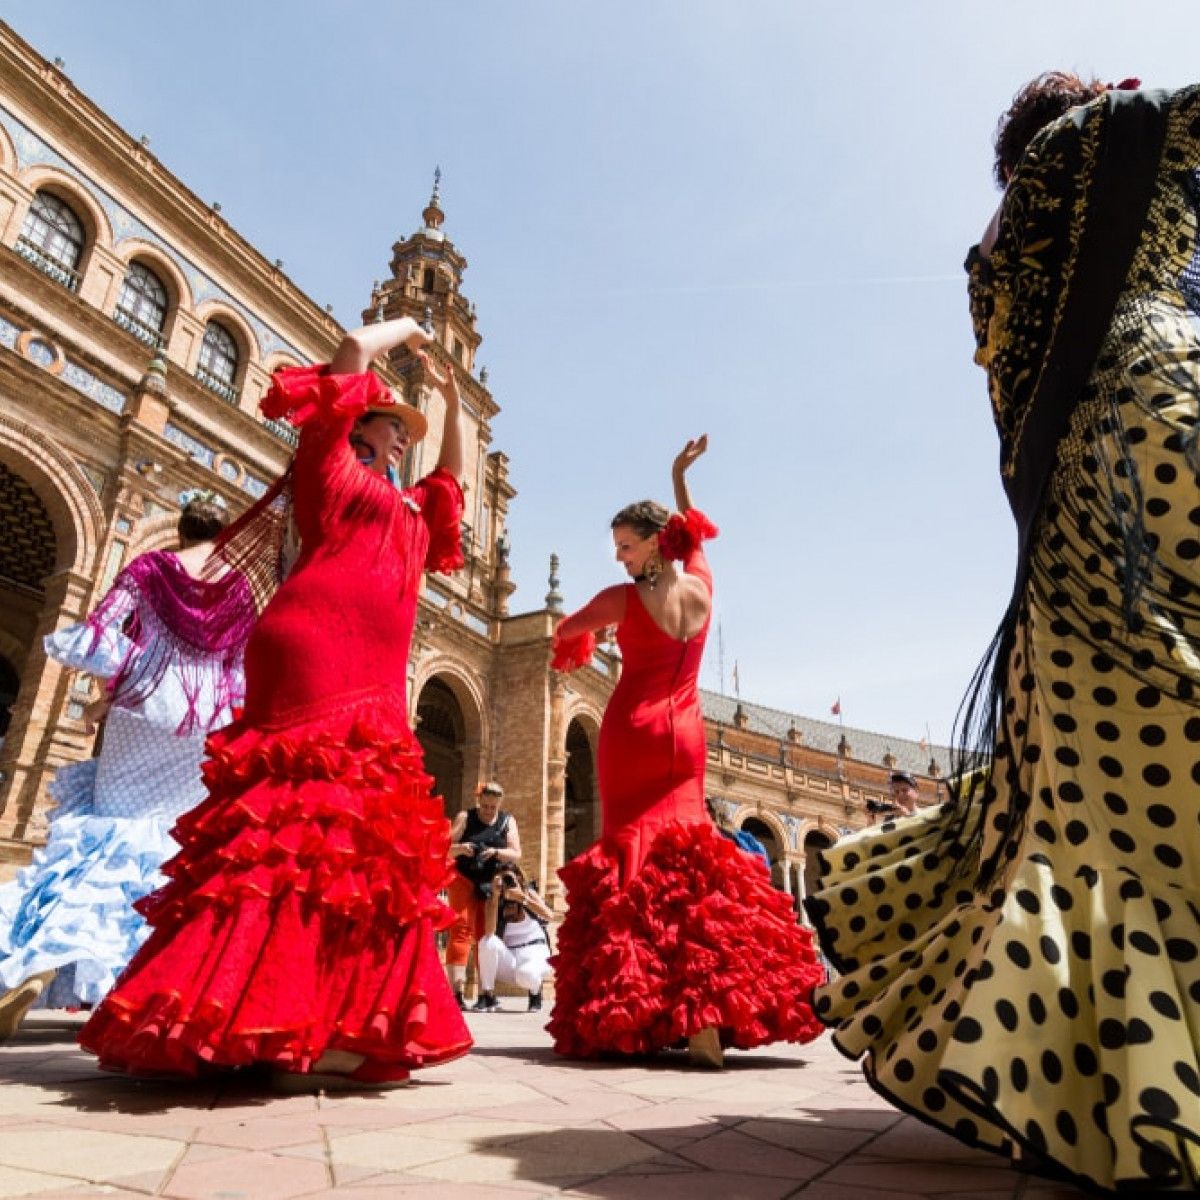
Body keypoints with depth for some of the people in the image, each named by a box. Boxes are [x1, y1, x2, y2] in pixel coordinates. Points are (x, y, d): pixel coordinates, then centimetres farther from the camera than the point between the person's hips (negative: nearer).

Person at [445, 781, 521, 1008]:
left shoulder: (508, 821, 4)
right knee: (461, 931, -13)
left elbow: (516, 854, -5)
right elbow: (445, 848, -6)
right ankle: (457, 992, -17)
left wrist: (496, 852, -23)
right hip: (464, 880, -2)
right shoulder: (465, 817, 0)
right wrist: (461, 848, -27)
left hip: (493, 884, 2)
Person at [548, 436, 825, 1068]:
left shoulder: (622, 599, -9)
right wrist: (679, 476, 34)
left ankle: (632, 1011, -1)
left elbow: (567, 632, 10)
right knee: (687, 850, 7)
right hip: (685, 733, 5)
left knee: (631, 851, -1)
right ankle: (704, 1014, 3)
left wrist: (583, 639, 32)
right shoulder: (701, 583, 3)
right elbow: (694, 530, 26)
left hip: (632, 730, -4)